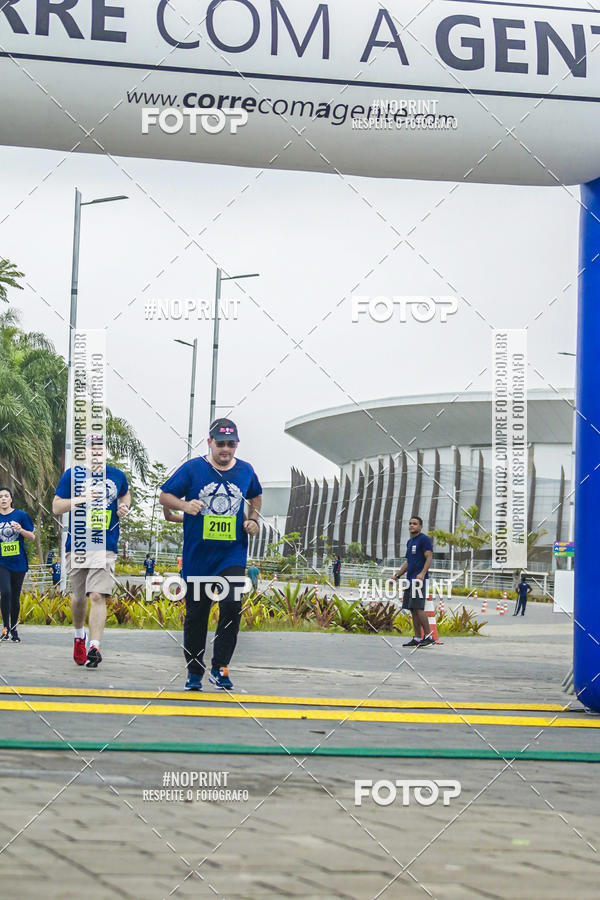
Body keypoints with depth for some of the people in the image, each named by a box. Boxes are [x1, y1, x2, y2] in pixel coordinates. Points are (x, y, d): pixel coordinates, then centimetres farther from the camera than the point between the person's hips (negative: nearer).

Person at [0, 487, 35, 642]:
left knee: (15, 597, 6)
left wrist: (21, 530, -16)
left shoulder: (21, 515, 2)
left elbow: (32, 537, 3)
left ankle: (14, 630, 18)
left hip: (18, 562, 0)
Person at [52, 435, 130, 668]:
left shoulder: (117, 476, 8)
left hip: (106, 547, -1)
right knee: (79, 596, 11)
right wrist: (80, 499, -17)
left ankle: (94, 647, -19)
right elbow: (56, 507, -1)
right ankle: (79, 636, 38)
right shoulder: (72, 474, 2)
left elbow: (125, 494, 30)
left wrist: (124, 507, 8)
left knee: (98, 596, -15)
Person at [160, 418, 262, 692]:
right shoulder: (192, 468, -3)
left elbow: (255, 496, 25)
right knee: (196, 614, 6)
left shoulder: (245, 470, 5)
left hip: (233, 554, 1)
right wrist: (184, 505, -18)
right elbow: (164, 496, 1)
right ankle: (194, 673, 18)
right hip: (197, 555, -1)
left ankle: (220, 668, -5)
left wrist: (253, 520, 7)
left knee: (232, 607, -15)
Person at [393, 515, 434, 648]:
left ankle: (429, 637, -11)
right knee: (413, 609, 6)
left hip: (419, 579, -9)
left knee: (418, 608, -15)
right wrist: (397, 575, 24)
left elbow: (429, 557, -14)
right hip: (410, 579, 9)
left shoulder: (424, 539, -5)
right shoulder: (410, 541, 21)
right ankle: (417, 638, 9)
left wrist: (422, 573, -26)